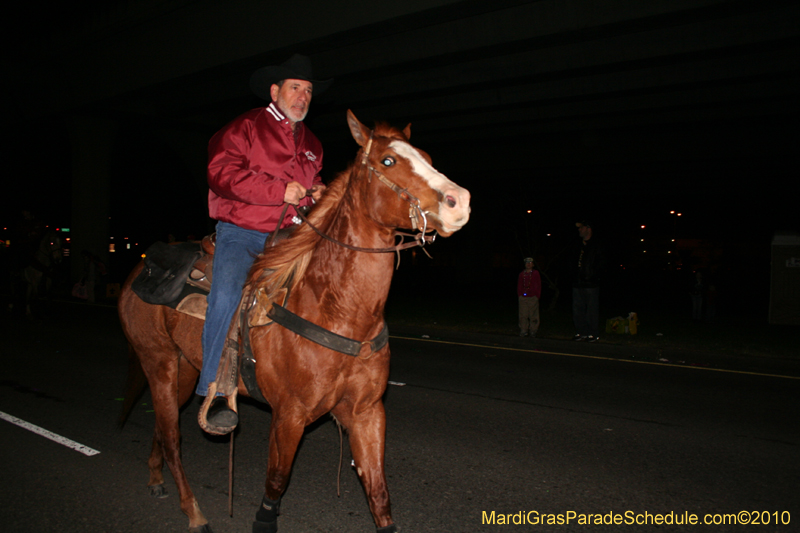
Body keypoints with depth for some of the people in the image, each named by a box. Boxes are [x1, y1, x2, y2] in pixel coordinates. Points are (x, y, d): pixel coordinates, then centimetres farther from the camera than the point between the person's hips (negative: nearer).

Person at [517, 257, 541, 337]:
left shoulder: (536, 273, 4)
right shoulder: (522, 274, 11)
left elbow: (539, 285, 4)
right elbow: (519, 286, 14)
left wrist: (537, 296, -3)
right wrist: (519, 295, 6)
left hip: (533, 297, -2)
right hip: (523, 298, 2)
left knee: (533, 315, 0)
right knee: (523, 315, 1)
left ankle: (533, 330, 8)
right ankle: (523, 331, 7)